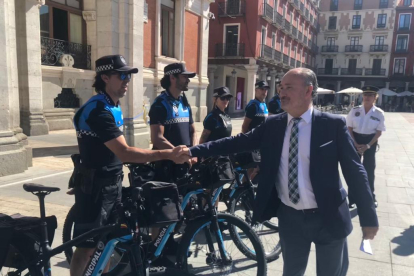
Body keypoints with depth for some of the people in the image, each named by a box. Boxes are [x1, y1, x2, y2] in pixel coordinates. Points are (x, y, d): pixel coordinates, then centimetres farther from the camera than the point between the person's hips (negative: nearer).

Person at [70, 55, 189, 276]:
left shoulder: (113, 107, 10)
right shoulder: (98, 111, -22)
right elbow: (125, 153, -29)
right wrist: (168, 154, -31)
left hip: (111, 183, 9)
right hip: (96, 186, -9)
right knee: (88, 246, 2)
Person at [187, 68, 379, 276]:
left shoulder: (333, 124, -10)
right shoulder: (273, 125, -1)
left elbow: (354, 171, -7)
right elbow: (237, 142, -3)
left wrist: (368, 218, -6)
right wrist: (194, 150, -10)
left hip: (328, 217, -2)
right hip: (290, 217, 3)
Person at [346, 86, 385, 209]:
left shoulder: (379, 113, -7)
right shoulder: (355, 111, -6)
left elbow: (379, 132, -4)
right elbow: (349, 128, -3)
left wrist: (367, 145, -14)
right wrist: (356, 144, -11)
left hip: (371, 141, 0)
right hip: (355, 140, 0)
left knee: (369, 169, 9)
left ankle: (370, 197, 28)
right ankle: (352, 198, 17)